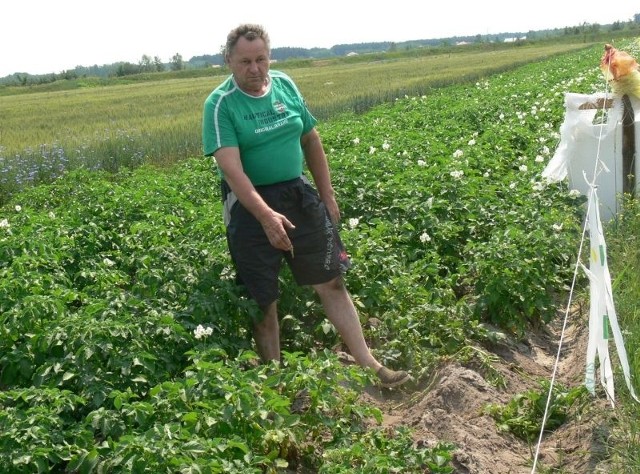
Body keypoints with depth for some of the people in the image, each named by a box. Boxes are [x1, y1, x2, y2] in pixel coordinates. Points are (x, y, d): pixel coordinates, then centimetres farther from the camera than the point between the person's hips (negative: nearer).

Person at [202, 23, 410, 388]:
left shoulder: (286, 85, 3)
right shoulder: (220, 104, -12)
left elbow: (311, 141, 12)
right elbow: (231, 167, -22)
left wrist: (328, 197, 12)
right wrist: (266, 215, -34)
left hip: (300, 195, 5)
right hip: (251, 206, -4)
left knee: (332, 282, 8)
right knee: (264, 300, 5)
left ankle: (369, 365, 17)